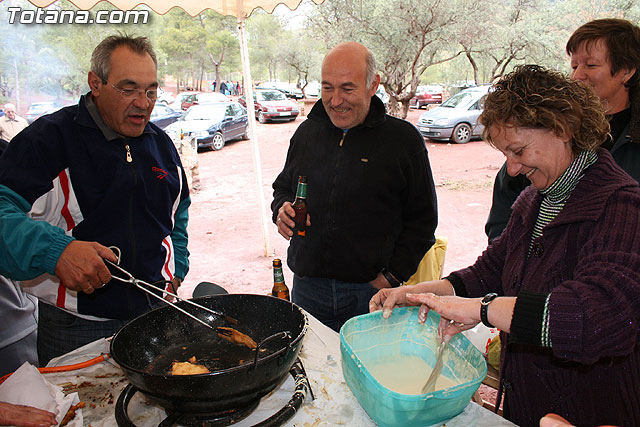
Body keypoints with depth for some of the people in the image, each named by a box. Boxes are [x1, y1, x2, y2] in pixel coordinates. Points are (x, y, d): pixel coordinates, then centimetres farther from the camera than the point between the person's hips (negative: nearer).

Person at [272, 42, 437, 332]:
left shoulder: (404, 139, -5)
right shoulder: (307, 132, 7)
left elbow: (423, 220, -3)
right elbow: (283, 187, 21)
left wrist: (391, 277, -9)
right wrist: (282, 210, -2)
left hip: (370, 293, -3)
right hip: (307, 288, 4)